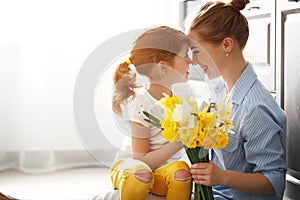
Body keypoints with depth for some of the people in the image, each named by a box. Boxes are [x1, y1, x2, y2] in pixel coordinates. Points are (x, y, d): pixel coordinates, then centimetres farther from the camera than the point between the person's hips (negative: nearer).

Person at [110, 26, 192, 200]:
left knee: (181, 170, -30)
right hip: (130, 166, -4)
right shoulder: (141, 105, -19)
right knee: (140, 174, -39)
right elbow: (142, 159, -19)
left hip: (163, 171, 4)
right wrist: (179, 142, -26)